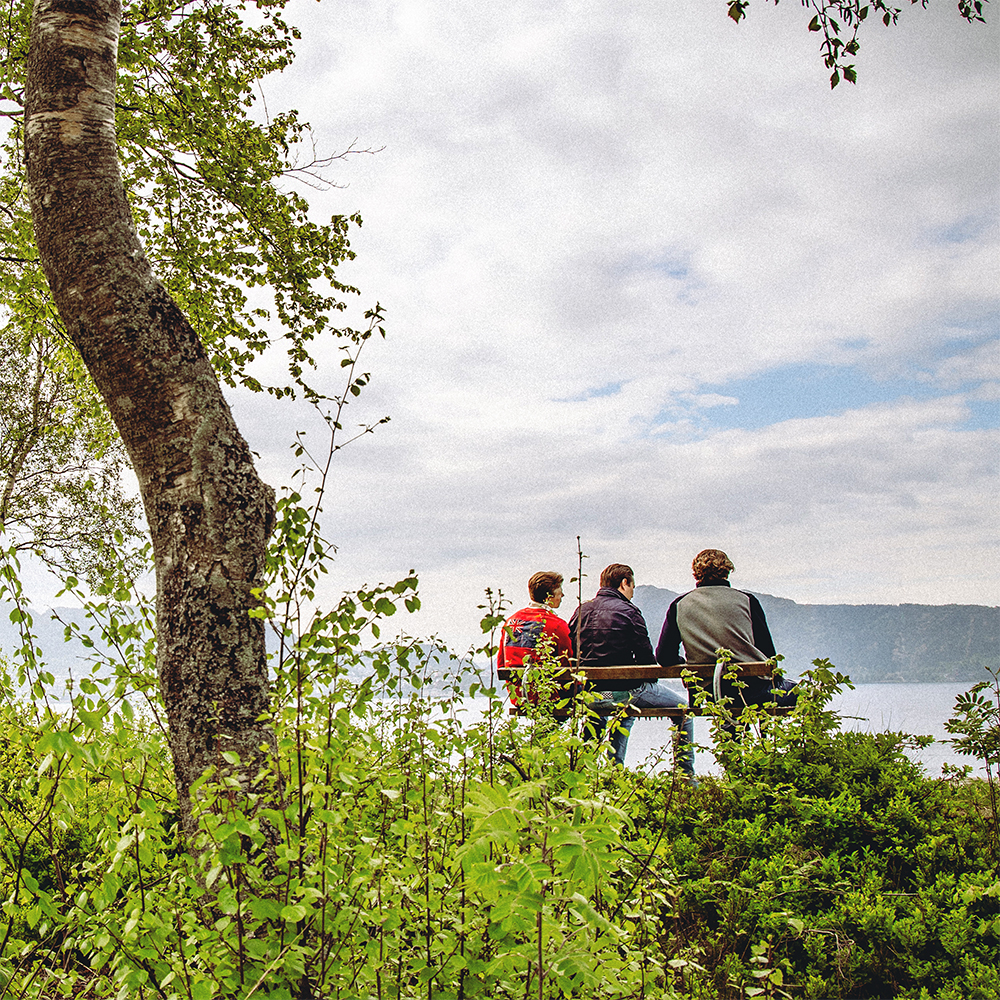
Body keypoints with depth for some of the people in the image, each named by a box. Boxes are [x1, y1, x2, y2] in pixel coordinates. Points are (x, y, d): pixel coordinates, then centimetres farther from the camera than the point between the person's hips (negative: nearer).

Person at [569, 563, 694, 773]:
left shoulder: (581, 611, 7)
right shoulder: (628, 611, -11)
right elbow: (646, 657, -11)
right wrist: (650, 682, 8)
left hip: (588, 692, 7)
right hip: (624, 689, -7)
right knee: (683, 709, 11)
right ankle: (686, 775, 11)